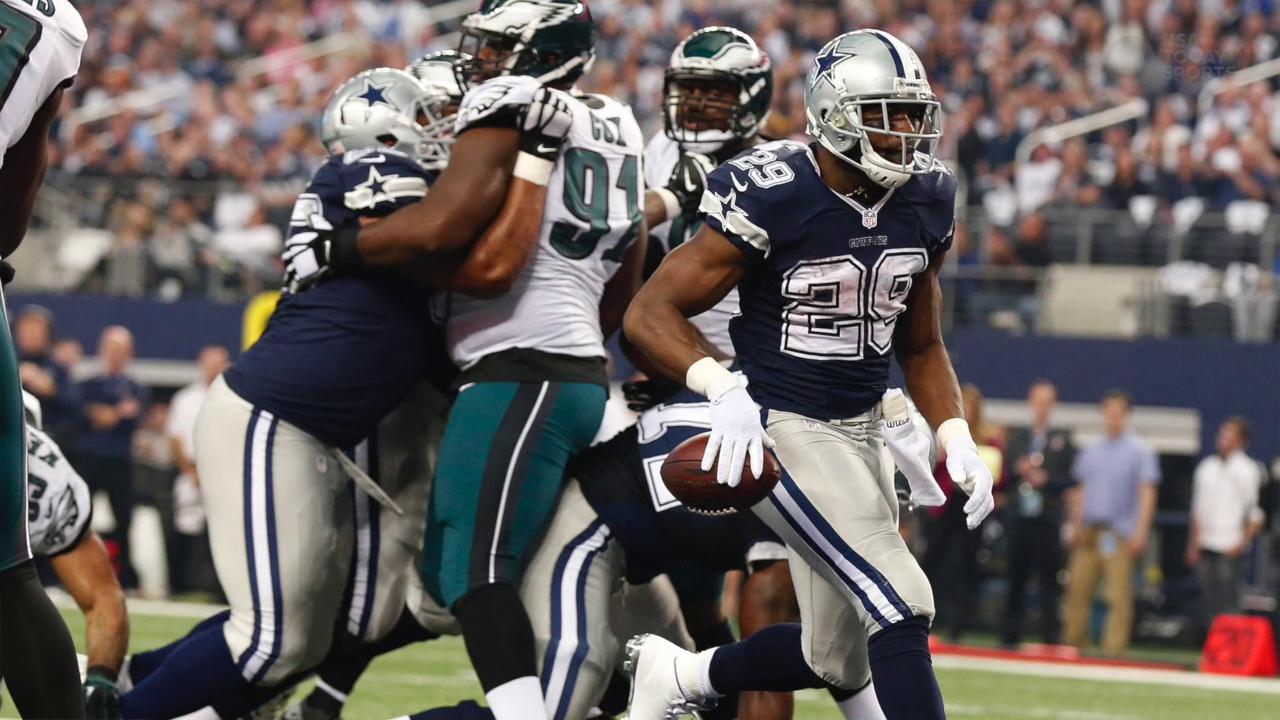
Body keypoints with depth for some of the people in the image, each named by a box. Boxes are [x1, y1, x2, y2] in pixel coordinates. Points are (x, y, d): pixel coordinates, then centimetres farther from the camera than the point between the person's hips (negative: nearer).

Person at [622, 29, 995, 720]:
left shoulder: (926, 201, 2)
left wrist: (957, 441, 1)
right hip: (784, 430, -8)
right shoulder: (772, 197, -19)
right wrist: (724, 390, -32)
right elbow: (651, 313, -16)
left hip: (864, 430, 8)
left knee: (838, 661, 14)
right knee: (901, 609, -18)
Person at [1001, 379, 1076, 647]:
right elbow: (1004, 470, 11)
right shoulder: (1017, 436, 15)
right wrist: (1019, 470, -8)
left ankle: (1050, 636, -6)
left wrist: (1046, 479, -15)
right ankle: (1010, 635, 10)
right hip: (1020, 516, 3)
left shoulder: (1063, 439, 4)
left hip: (1048, 519, -3)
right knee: (1015, 577, 6)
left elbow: (1070, 478, -1)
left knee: (1048, 581, -6)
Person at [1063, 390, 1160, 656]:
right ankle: (1073, 644, 9)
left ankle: (1114, 651, -11)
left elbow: (1147, 493, -4)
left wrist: (1140, 532, -12)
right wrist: (1076, 526, 13)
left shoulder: (1140, 452, 0)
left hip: (1121, 533, -5)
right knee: (1078, 591, 2)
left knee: (1119, 595, -10)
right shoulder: (1091, 452, 17)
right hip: (1089, 532, 5)